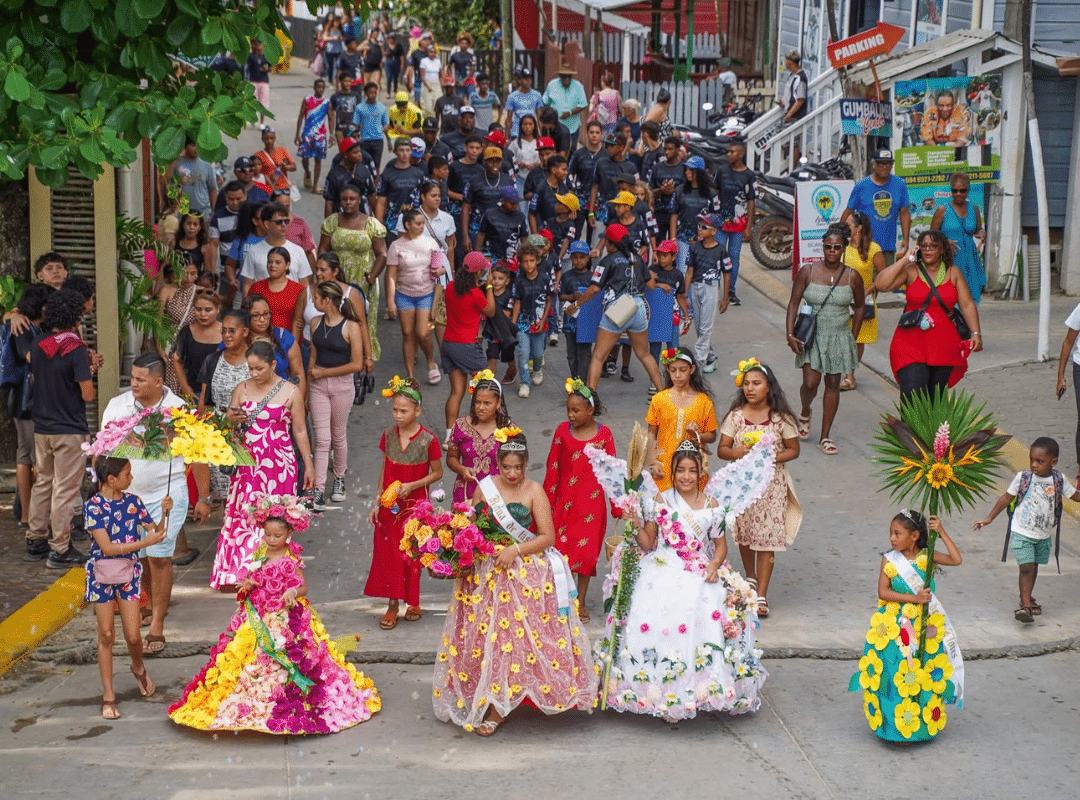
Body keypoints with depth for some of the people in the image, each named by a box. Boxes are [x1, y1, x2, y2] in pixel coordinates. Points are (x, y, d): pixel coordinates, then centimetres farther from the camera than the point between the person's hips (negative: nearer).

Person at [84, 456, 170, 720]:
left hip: (129, 572, 3)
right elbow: (107, 547, -21)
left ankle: (138, 667, 34)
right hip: (102, 574, -3)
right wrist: (145, 542, -25)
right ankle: (108, 696, 14)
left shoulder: (132, 501, 0)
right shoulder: (93, 506, -14)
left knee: (132, 636, 0)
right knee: (106, 635, 4)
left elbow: (156, 531, 5)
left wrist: (165, 513, -13)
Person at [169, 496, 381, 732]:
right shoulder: (260, 552, 6)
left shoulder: (290, 561, -11)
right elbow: (250, 576, 17)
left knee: (278, 660, -6)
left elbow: (303, 587, -11)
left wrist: (293, 592, -32)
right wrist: (247, 583, -5)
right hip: (256, 616, 6)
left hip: (281, 618, -6)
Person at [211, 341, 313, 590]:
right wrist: (232, 419, -11)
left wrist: (308, 464, 5)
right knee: (241, 516, -1)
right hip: (247, 464, 3)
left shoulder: (290, 393, 0)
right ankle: (237, 574, 7)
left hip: (278, 465, -3)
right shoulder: (242, 389, 8)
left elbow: (300, 430, 5)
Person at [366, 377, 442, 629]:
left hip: (415, 505, -3)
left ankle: (412, 602, 25)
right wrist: (377, 502, 6)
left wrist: (412, 485, -19)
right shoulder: (388, 435, -2)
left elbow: (437, 473, -5)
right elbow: (385, 470, 8)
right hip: (389, 506, 3)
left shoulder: (428, 440, -14)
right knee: (388, 554, 4)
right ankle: (392, 605, 15)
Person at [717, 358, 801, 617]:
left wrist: (774, 457, -16)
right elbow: (722, 449, 0)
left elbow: (794, 449, 2)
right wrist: (738, 452, -21)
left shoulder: (781, 417, -6)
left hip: (771, 482, -2)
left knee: (767, 537, -4)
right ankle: (751, 578, 40)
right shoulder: (736, 415, -2)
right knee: (743, 533, 14)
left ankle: (761, 595, 0)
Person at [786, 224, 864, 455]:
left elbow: (859, 307, 11)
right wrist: (790, 335, -9)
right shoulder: (807, 272, -6)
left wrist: (853, 338, 8)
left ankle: (825, 437, 14)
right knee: (810, 383, -9)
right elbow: (794, 303, -2)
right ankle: (805, 413, 28)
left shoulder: (852, 277, -2)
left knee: (833, 384, 5)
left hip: (839, 337, 2)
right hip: (812, 336, -1)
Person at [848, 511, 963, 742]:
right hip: (894, 626, 0)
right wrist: (914, 598, -20)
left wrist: (942, 533, -17)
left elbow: (956, 560, -14)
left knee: (923, 675, 5)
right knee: (894, 675, 0)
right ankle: (896, 725, 14)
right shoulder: (889, 560, -3)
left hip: (924, 626, 1)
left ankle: (923, 723, 21)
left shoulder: (926, 557, -3)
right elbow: (883, 592, -11)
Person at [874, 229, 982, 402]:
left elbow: (967, 305, 8)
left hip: (944, 344, 2)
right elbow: (880, 284, -11)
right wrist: (905, 260, -7)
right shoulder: (911, 271, 2)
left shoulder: (953, 273, 10)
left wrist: (975, 333, -3)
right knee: (912, 396, -17)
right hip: (911, 342, -2)